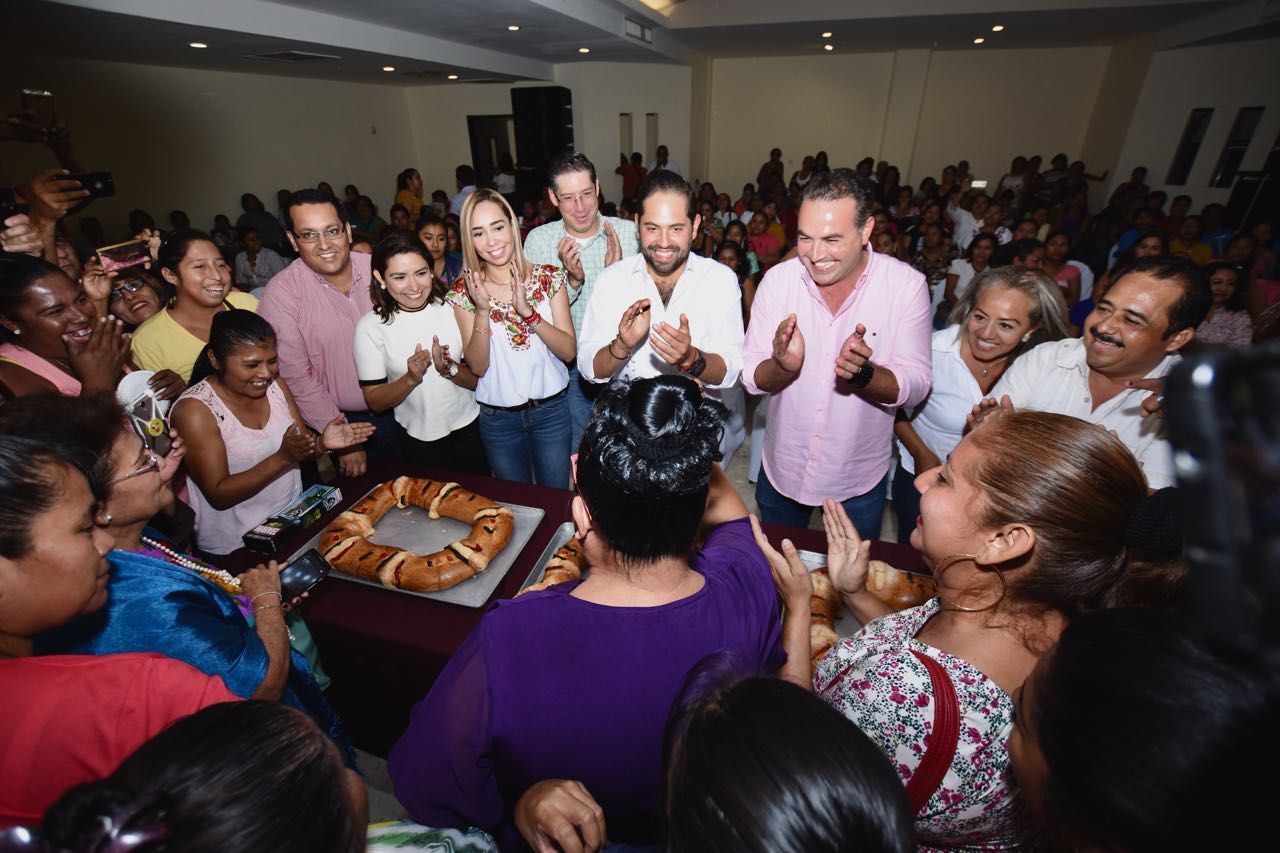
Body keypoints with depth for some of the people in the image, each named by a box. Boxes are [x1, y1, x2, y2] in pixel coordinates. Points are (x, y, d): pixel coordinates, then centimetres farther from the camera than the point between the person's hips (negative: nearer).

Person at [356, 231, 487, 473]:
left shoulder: (454, 308, -10)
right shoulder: (370, 327, -12)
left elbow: (479, 379, -7)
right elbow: (375, 401, -9)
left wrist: (449, 369, -26)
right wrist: (410, 379, -26)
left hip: (470, 428, 2)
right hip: (419, 440, -1)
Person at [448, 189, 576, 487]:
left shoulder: (549, 277, -7)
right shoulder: (464, 291, -6)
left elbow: (569, 350, -12)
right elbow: (477, 366, -10)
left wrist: (527, 311, -26)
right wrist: (482, 311, -24)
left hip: (552, 408, 0)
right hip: (497, 415, 1)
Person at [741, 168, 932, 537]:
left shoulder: (906, 285, -15)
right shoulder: (777, 279, -12)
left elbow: (916, 385, -15)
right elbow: (751, 377, -11)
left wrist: (864, 372, -35)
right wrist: (782, 365, -33)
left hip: (861, 479, -1)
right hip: (781, 470, 2)